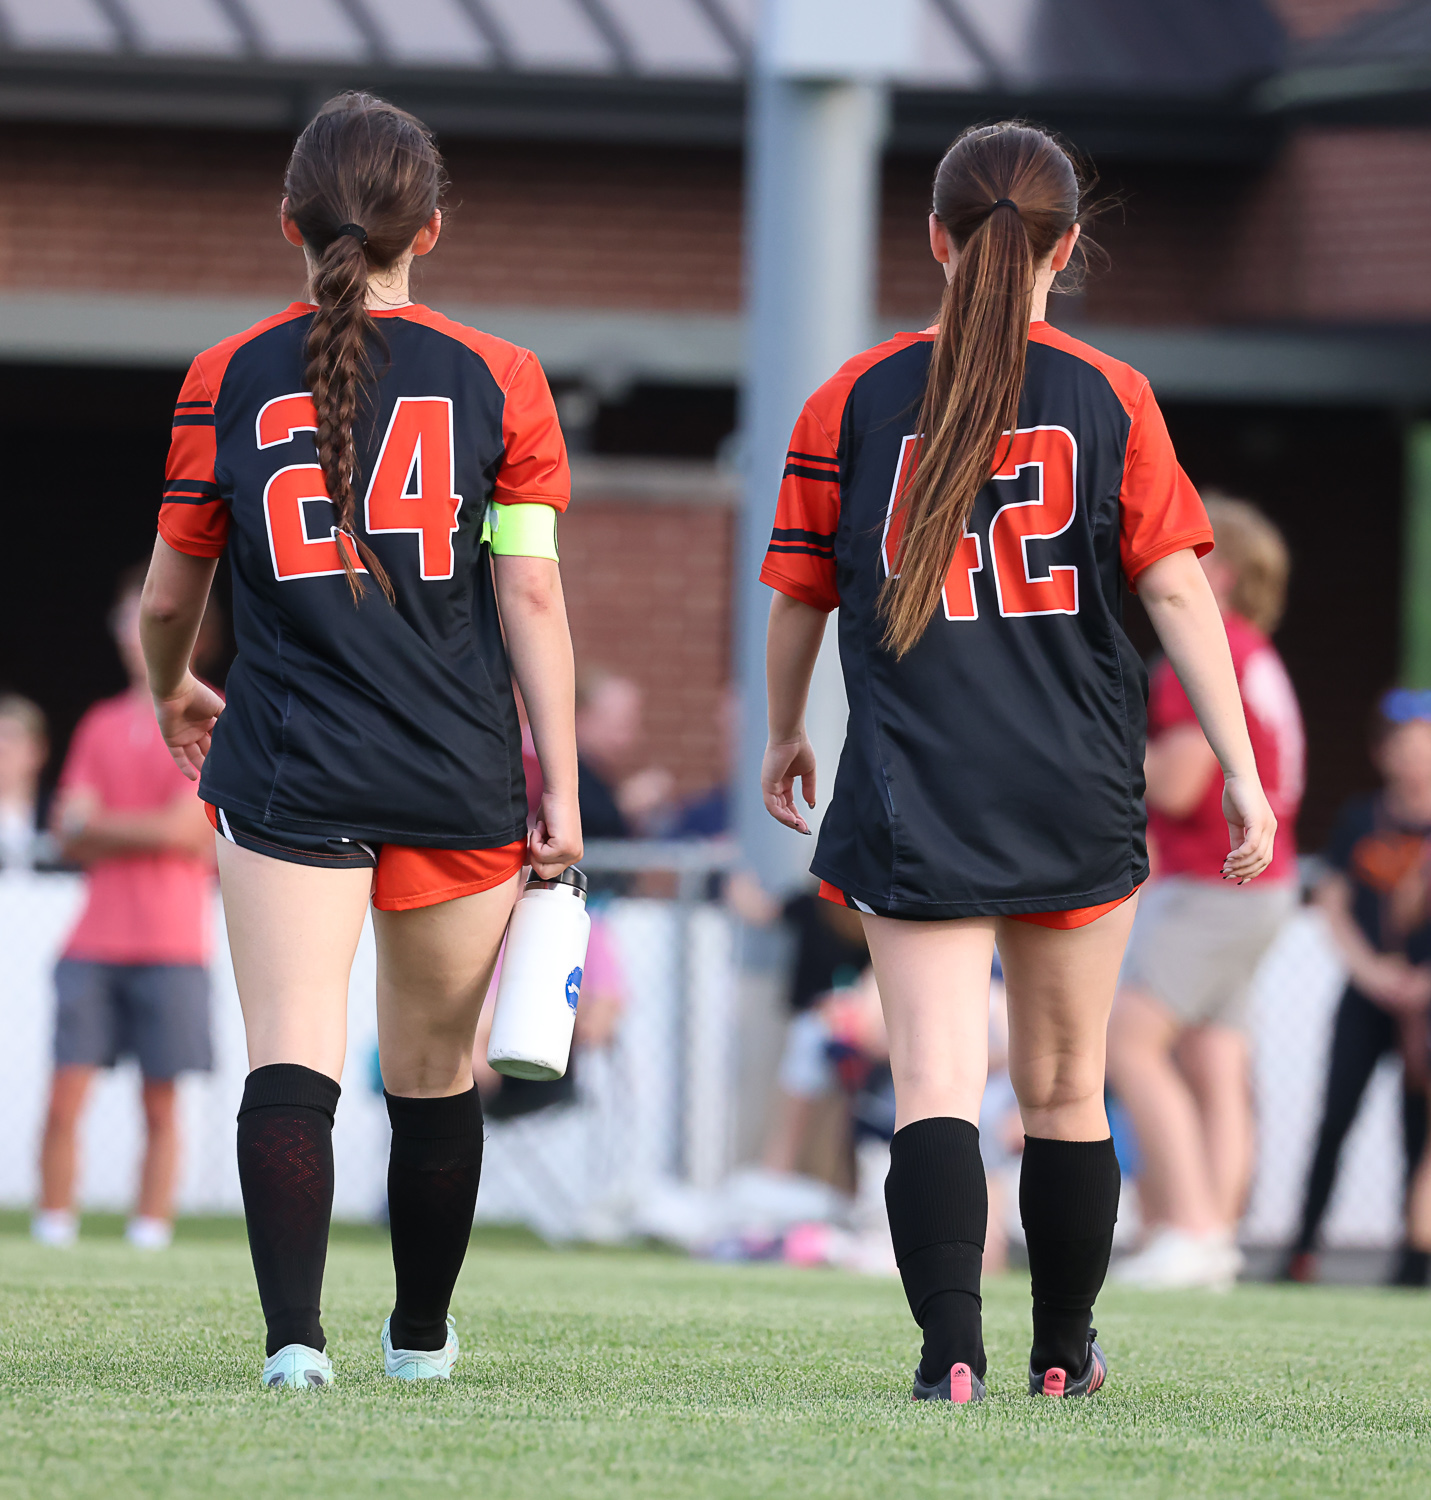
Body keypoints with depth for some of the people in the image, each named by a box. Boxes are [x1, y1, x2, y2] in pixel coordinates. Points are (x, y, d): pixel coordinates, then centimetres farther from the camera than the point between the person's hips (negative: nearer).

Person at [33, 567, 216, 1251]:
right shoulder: (102, 725, 15)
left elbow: (186, 824, -10)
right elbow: (72, 837, 9)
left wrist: (99, 827, -1)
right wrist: (148, 834, -7)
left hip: (172, 945, -4)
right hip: (95, 942, 4)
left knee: (160, 1104, -2)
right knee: (65, 1098, -4)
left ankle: (150, 1237, 2)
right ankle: (53, 1232, -1)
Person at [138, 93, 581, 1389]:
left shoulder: (226, 380, 1)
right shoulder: (498, 380, 0)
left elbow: (169, 599, 9)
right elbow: (532, 596, -3)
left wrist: (173, 692, 31)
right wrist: (560, 788, 1)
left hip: (286, 771, -1)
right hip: (460, 777, 1)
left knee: (291, 1060, -7)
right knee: (437, 1073, 15)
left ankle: (295, 1332, -24)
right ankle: (422, 1338, 29)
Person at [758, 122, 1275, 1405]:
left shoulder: (855, 401, 0)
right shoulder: (1109, 399, -2)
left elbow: (801, 593, 8)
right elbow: (1177, 589, -6)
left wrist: (784, 735, 24)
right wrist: (1242, 770, -2)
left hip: (915, 803, -1)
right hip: (1080, 799, 1)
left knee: (938, 1079, -6)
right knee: (1066, 1088, 15)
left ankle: (952, 1346, -25)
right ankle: (1064, 1352, 28)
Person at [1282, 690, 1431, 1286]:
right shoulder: (1361, 820, 7)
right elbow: (1332, 902, 7)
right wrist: (1369, 968, -7)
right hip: (1366, 997, 2)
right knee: (1335, 1118, -4)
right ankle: (1303, 1247, 0)